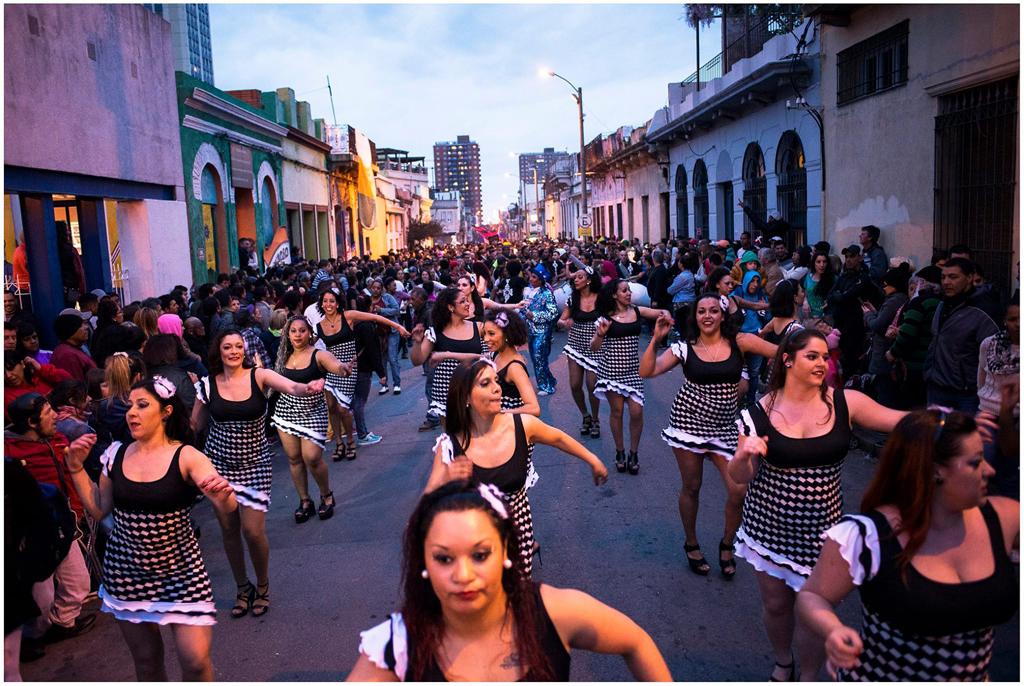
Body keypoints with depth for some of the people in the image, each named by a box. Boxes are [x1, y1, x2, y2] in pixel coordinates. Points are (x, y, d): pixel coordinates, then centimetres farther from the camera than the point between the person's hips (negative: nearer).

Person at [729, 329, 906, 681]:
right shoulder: (761, 412, -8)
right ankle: (783, 663, 46)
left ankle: (809, 678, 35)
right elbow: (741, 477, -4)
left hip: (820, 528, 0)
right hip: (769, 524, 0)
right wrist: (743, 455, -26)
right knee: (775, 603, 16)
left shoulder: (844, 403, -7)